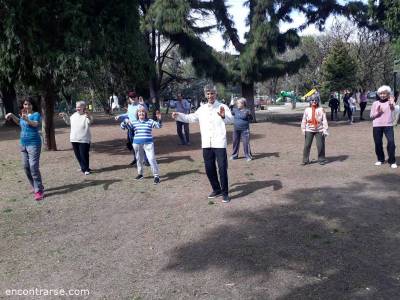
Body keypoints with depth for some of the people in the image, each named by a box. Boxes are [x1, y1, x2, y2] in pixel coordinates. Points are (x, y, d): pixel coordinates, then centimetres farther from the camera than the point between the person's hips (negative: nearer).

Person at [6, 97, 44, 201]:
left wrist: (27, 119, -47)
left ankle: (39, 191, -12)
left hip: (33, 144, -8)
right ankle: (36, 187, 24)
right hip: (23, 144, 8)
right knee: (26, 167, 11)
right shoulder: (23, 115, 10)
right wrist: (12, 115, 17)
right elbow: (19, 122, 32)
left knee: (33, 167, -16)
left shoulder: (36, 114, -10)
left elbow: (36, 124, -30)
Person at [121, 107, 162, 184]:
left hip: (148, 143, -3)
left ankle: (156, 176, -4)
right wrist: (125, 121, -13)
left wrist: (159, 119, -27)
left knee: (152, 159, -10)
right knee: (139, 160, 17)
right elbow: (123, 127, 8)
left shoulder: (150, 121, 1)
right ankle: (140, 174, 36)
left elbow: (158, 126, -7)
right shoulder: (134, 123, 5)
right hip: (137, 144, 3)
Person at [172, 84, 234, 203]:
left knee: (222, 168, -3)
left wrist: (224, 116, -45)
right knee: (209, 169, 12)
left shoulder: (222, 107, -6)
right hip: (206, 144, 5)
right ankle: (216, 189, 29)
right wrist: (179, 115, 10)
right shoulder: (202, 109, 12)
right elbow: (191, 118, 22)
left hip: (219, 143, -5)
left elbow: (231, 119, -23)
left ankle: (225, 192, 9)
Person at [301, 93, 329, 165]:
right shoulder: (307, 110, 4)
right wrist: (303, 129, 3)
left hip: (319, 130, -1)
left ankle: (321, 159, 17)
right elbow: (304, 120, 7)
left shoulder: (321, 110, -1)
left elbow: (324, 120, -1)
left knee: (320, 145, 2)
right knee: (307, 145, 0)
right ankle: (305, 160, 9)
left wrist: (325, 130, -6)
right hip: (309, 130, 1)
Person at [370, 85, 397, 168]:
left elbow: (393, 108, -24)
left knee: (391, 141, -14)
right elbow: (371, 116, 8)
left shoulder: (390, 102, 1)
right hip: (377, 125, 2)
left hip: (388, 125, -2)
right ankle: (380, 159, 25)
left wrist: (391, 103, -47)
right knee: (378, 143, 6)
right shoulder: (375, 103, 7)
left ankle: (392, 161, -3)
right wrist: (377, 112, -13)